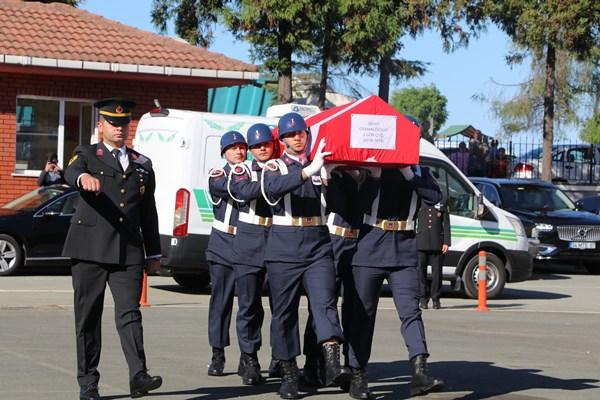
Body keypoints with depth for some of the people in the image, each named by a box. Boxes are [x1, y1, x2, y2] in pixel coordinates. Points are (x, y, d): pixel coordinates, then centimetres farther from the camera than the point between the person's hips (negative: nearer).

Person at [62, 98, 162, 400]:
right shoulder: (86, 155, 8)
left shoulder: (142, 165, 18)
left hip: (128, 252, 2)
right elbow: (70, 173, -17)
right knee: (88, 316, 3)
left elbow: (149, 213, 20)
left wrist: (154, 254, 17)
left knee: (129, 313, -9)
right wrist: (83, 177, -41)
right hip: (90, 249, -2)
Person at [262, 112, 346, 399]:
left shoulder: (321, 164, 13)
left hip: (318, 247, 1)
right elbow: (272, 187, -18)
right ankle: (289, 374, 13)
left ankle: (332, 366, -26)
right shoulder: (275, 166, 4)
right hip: (284, 249, -1)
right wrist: (309, 171, -30)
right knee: (284, 311, 3)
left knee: (324, 302, -15)